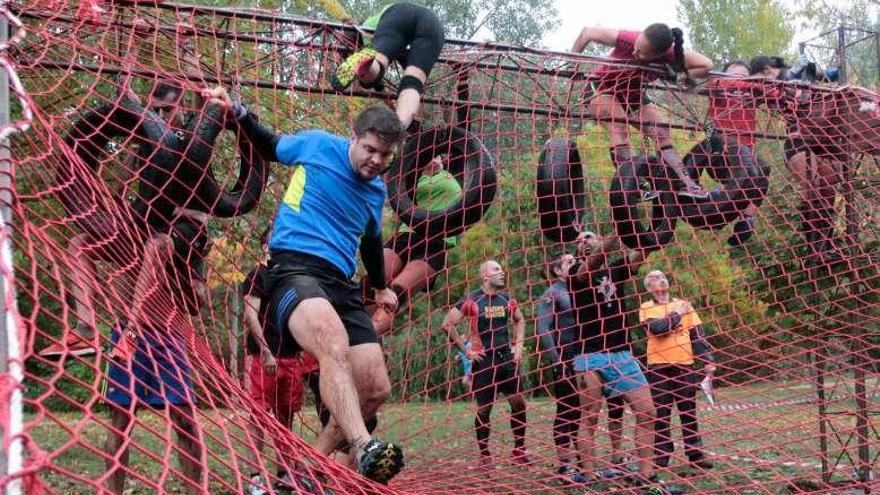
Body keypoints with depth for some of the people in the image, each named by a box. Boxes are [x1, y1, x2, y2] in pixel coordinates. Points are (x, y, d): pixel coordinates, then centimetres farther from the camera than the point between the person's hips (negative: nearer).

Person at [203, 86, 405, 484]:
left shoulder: (377, 190, 16)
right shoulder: (317, 144, 3)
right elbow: (271, 148, 21)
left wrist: (381, 287, 45)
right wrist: (239, 113, 6)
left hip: (341, 283, 7)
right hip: (293, 267, -7)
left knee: (377, 390, -3)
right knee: (335, 346, -38)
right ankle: (364, 449, -55)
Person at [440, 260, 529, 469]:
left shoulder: (507, 299, 7)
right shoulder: (471, 300, -8)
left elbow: (519, 320, 26)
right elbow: (448, 324, -7)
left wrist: (518, 344, 13)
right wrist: (466, 350, -7)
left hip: (507, 358, 5)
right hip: (484, 360, -5)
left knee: (518, 403, 2)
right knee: (484, 409, 1)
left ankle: (519, 450, 15)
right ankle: (484, 455, 13)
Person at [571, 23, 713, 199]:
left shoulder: (671, 55, -31)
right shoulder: (626, 39, -37)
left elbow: (706, 65, -23)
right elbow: (587, 32, -25)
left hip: (632, 91, 4)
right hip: (602, 86, -4)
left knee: (662, 130, -5)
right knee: (619, 123, -28)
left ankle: (685, 184, -3)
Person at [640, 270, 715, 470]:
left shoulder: (683, 305, 11)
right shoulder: (646, 308, 3)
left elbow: (698, 334, 9)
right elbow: (657, 328, -16)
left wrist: (708, 360, 0)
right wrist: (677, 314, -5)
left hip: (684, 366, 2)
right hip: (658, 368, -2)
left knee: (689, 412, 6)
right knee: (661, 414, 1)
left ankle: (696, 453, 11)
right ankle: (662, 454, 9)